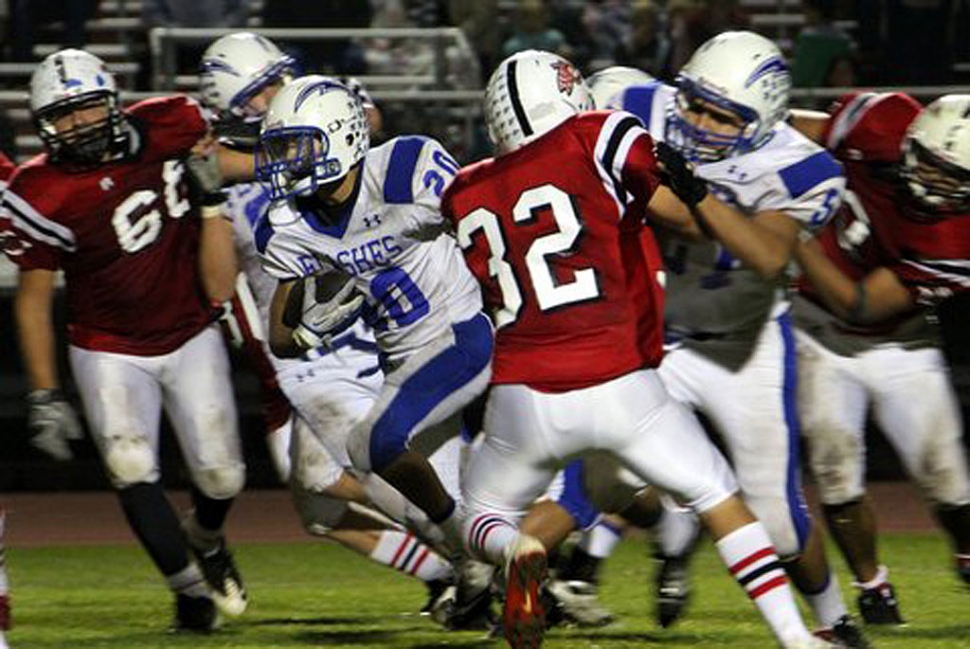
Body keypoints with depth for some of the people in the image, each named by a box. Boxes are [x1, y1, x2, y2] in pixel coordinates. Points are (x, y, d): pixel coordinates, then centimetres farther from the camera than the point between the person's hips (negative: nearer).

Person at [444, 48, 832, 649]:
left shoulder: (469, 197, 12)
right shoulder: (598, 141, -1)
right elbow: (698, 220, 3)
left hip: (523, 398, 2)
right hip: (620, 389, -2)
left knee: (485, 522, 23)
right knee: (720, 498, 18)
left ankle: (516, 554, -12)